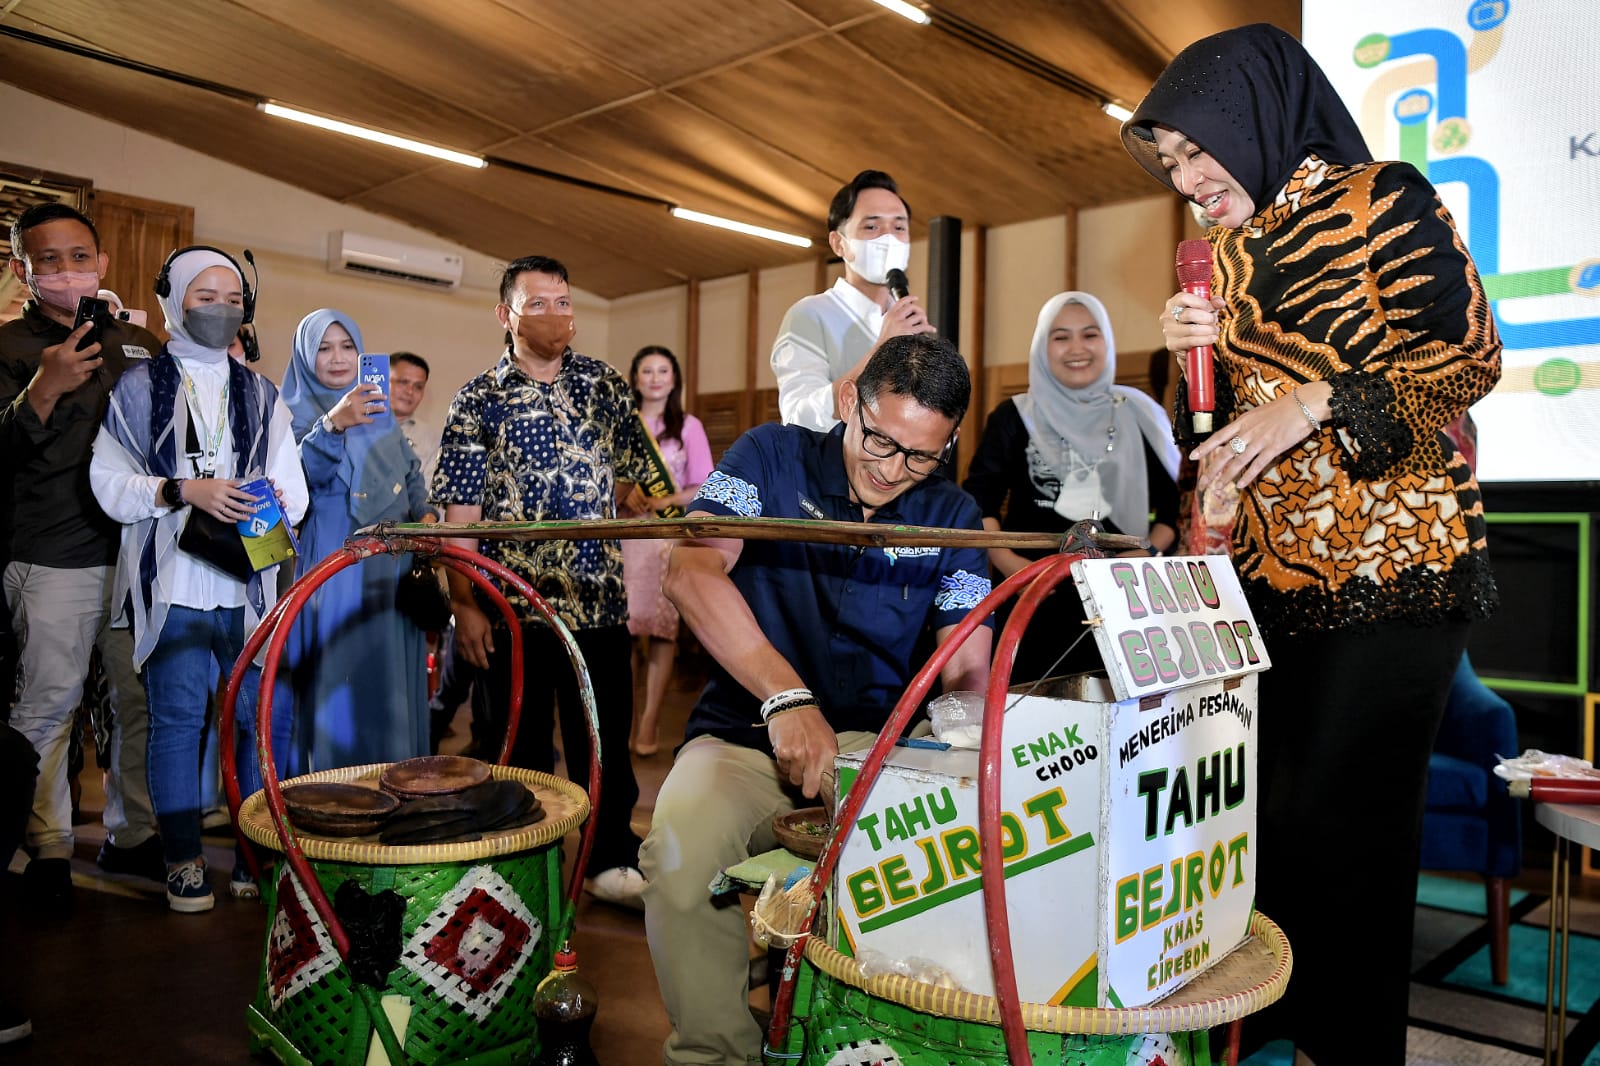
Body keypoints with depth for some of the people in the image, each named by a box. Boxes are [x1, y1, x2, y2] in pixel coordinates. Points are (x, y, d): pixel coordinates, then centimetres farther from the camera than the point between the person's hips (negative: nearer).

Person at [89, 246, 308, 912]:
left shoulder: (262, 394, 18)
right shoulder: (138, 387, 8)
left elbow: (293, 486, 13)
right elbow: (109, 483, -1)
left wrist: (277, 503, -9)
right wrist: (183, 490, -15)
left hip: (250, 584, 3)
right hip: (173, 584, -2)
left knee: (266, 717, 1)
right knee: (177, 718, -1)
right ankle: (184, 862, 13)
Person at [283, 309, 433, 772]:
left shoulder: (380, 413, 16)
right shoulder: (294, 413, 0)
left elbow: (411, 474, 21)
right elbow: (299, 476, -19)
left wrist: (426, 514, 1)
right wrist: (331, 425, -35)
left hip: (392, 568, 5)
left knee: (392, 680, 7)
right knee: (337, 682, -6)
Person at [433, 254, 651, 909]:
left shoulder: (606, 386, 9)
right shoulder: (478, 401, 2)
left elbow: (637, 478, 12)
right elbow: (459, 515, -2)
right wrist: (465, 607, -8)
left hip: (599, 600, 2)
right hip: (511, 605, -1)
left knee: (605, 738, 9)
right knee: (522, 744, 10)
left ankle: (611, 860, 25)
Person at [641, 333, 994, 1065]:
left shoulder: (952, 518, 6)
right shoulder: (772, 458, -2)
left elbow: (967, 667, 0)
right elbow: (692, 571, -18)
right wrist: (787, 696, -30)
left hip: (876, 742, 2)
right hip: (744, 734, -1)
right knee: (681, 852, -32)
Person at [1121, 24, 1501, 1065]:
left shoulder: (1382, 200, -3)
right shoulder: (1229, 252, 15)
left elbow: (1470, 354, -8)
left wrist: (1314, 403, -18)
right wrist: (1204, 347, 1)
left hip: (1393, 561, -6)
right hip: (1270, 567, 6)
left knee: (1342, 822, -4)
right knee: (1267, 809, 6)